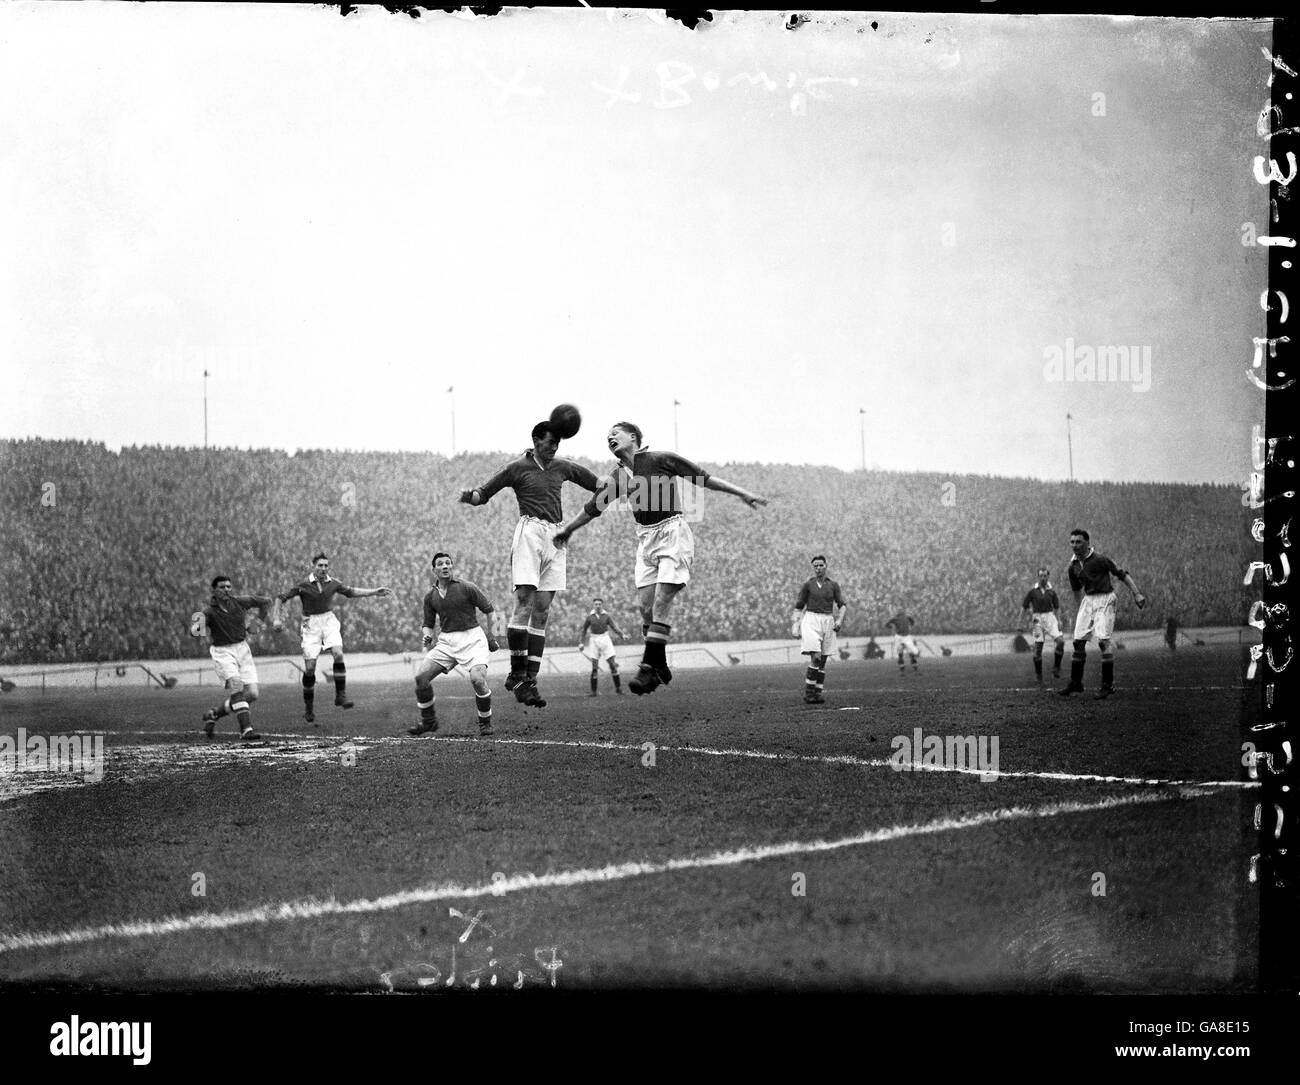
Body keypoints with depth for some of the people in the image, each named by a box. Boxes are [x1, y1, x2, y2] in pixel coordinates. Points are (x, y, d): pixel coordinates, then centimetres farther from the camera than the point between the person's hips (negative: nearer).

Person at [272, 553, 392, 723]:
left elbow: (352, 592, 18)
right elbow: (281, 598, -2)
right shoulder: (303, 585, -9)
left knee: (338, 654, -23)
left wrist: (376, 592, 14)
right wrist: (276, 618, -13)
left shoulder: (333, 584, 1)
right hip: (311, 624, -2)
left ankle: (340, 695, -16)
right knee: (309, 668, -5)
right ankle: (308, 707, 10)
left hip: (329, 621, 2)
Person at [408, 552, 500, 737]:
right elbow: (428, 624, 17)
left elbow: (489, 609, 3)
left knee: (477, 679, -26)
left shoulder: (467, 588, -6)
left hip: (471, 638, -5)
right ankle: (428, 722, 8)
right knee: (421, 676, -10)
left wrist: (491, 635, 2)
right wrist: (427, 637, -3)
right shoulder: (430, 596, 7)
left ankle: (485, 723, -3)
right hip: (446, 641, 5)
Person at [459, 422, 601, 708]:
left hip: (555, 537, 5)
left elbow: (597, 484, 29)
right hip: (530, 532, -5)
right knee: (524, 606, -16)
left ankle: (530, 680, -1)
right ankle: (517, 674, -9)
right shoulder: (518, 468, 3)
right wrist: (468, 495, -18)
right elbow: (482, 495, 4)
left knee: (541, 612, 1)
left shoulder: (562, 467, 17)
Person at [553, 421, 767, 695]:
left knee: (661, 600, -15)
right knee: (645, 604, -2)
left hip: (672, 532, -5)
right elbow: (593, 507, 22)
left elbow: (703, 478, -1)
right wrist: (567, 529, 32)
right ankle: (660, 667, 10)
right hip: (645, 538, 5)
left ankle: (650, 666, -16)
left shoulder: (661, 459, -5)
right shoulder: (617, 478, 9)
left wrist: (742, 493, -2)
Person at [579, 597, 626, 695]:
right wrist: (581, 642, 4)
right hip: (594, 641, 0)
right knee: (595, 667, -3)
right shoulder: (590, 617, 1)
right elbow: (583, 630, 12)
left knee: (613, 664, -6)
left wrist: (621, 635, -20)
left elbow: (614, 628, -2)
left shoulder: (607, 616, 0)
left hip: (605, 639, 0)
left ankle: (618, 688, 1)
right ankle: (594, 691, 3)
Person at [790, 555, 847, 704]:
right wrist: (795, 626, -2)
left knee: (822, 662, 4)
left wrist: (839, 620, -12)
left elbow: (842, 606, 6)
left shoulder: (833, 585, 7)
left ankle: (818, 693, 9)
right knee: (815, 658, -18)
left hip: (827, 622, 3)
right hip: (811, 620, -3)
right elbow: (798, 607, 5)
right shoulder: (808, 584, 2)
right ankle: (808, 692, -13)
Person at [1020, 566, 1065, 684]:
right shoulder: (1032, 591, 0)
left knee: (1061, 640, -19)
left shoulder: (1052, 591, 6)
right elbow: (1024, 607, 6)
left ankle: (1056, 668, -5)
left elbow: (1057, 607, 15)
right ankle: (1039, 676, 8)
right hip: (1038, 619, -1)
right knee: (1037, 648, -4)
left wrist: (1059, 621, 5)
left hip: (1050, 617, 1)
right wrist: (1021, 623, 4)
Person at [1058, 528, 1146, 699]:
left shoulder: (1100, 559, -14)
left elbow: (1121, 575, -8)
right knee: (1078, 641, 2)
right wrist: (1077, 610, 26)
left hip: (1105, 599, -6)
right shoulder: (1073, 566, 6)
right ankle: (1075, 683, 11)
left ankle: (1108, 685, -10)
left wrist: (1137, 594, -13)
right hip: (1088, 600, 6)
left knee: (1103, 641, -15)